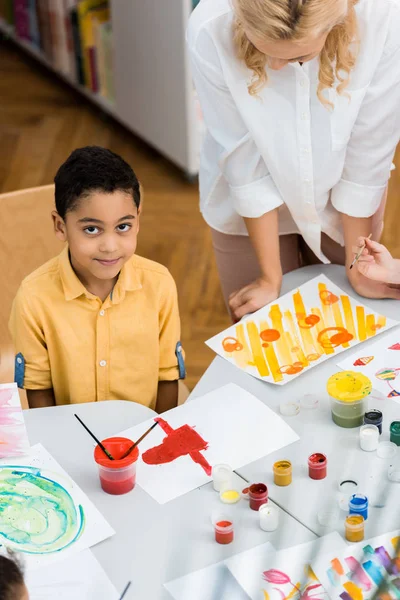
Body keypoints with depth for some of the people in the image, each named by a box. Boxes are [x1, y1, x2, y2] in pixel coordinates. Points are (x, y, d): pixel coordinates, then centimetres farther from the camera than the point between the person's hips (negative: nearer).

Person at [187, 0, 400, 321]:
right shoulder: (211, 32, -31)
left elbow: (368, 155, -20)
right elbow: (244, 160, -22)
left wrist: (356, 266, -10)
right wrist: (270, 277, -15)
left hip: (343, 207, 1)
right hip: (249, 208, -1)